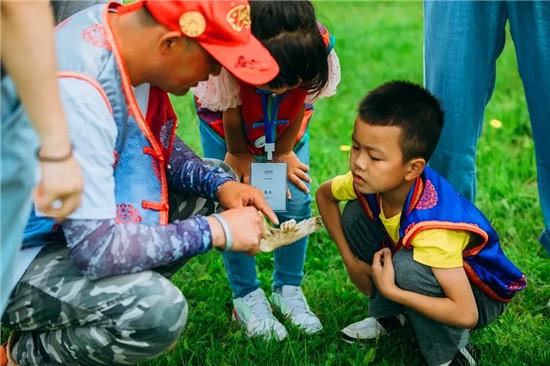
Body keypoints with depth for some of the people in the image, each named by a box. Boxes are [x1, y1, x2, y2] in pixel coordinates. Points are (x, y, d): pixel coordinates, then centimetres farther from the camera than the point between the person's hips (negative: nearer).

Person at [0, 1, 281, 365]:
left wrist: (221, 183, -7)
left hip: (84, 221, 9)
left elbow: (159, 143, 11)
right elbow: (97, 249, -34)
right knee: (160, 311, -30)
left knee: (205, 188, 8)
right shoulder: (77, 92, -33)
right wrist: (214, 230, -24)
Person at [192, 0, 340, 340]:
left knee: (296, 203, -2)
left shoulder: (319, 48, -37)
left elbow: (303, 104, -17)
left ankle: (288, 289, 18)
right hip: (225, 124, -2)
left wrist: (283, 153, -6)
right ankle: (246, 296, 12)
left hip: (285, 126, 3)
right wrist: (240, 157, -8)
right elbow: (231, 115, -24)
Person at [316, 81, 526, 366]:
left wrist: (390, 290, -33)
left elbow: (465, 314, -39)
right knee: (354, 215, -9)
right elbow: (324, 194, 4)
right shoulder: (372, 181, -20)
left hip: (480, 296, -7)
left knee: (404, 267, -36)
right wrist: (350, 260, -3)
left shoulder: (431, 225, -39)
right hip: (427, 274, 7)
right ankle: (390, 316, 8)